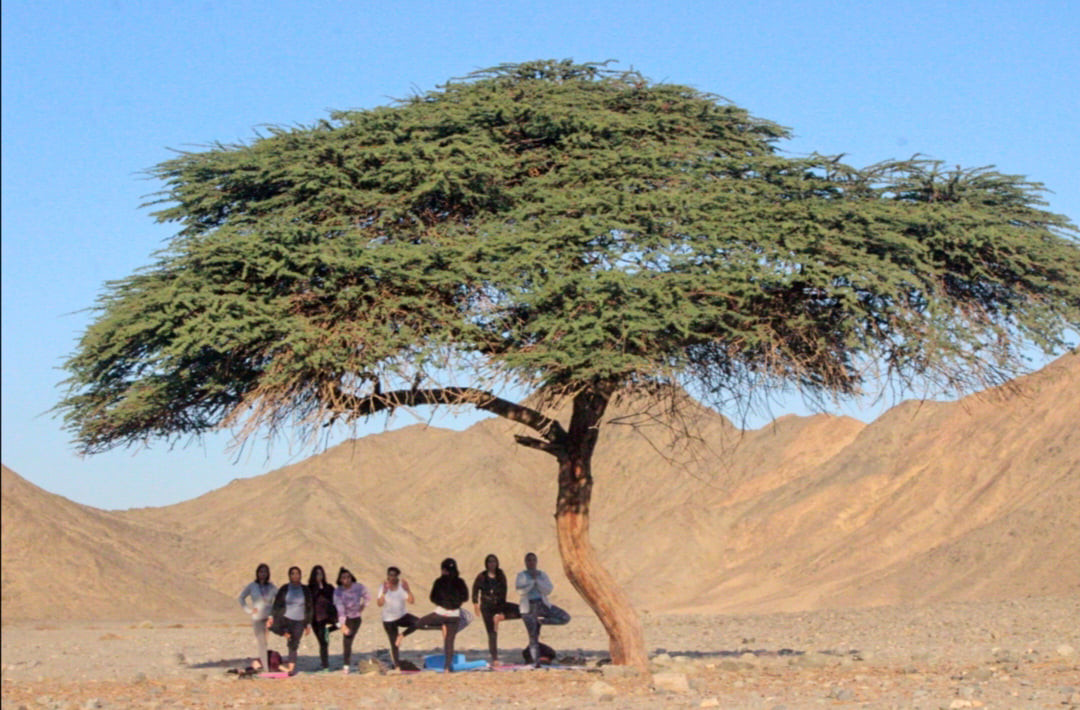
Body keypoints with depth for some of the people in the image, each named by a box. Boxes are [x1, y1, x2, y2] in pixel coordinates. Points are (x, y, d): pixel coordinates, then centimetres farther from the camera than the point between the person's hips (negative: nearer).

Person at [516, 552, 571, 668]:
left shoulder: (542, 575, 8)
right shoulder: (521, 575, 1)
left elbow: (548, 590, -6)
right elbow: (521, 590, -15)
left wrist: (537, 580, -14)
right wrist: (532, 580, -14)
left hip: (543, 605, 3)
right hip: (528, 608, -3)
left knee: (565, 618, -12)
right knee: (533, 637, -6)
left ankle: (540, 620, 2)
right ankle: (536, 662, 0)